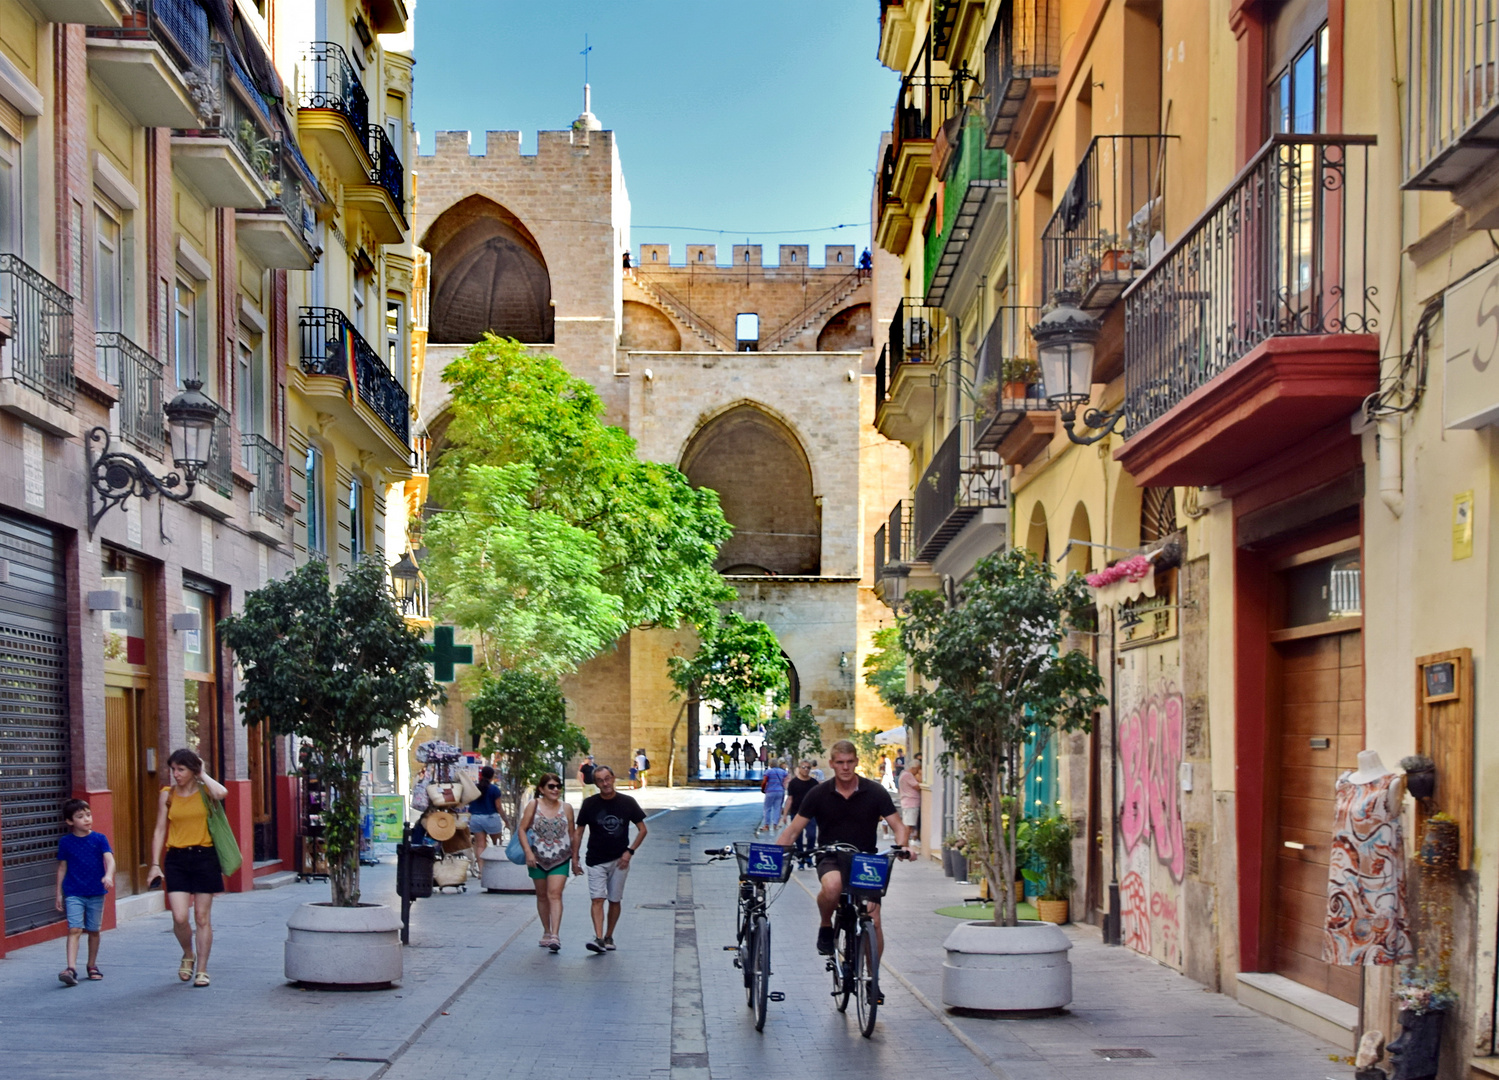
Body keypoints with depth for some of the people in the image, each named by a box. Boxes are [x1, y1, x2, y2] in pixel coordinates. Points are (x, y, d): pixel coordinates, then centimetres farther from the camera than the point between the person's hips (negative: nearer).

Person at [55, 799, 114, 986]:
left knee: (93, 930, 10)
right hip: (73, 893, -1)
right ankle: (71, 968, -20)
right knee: (74, 929, -13)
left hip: (96, 893, 1)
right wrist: (59, 893, 7)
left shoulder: (99, 839, -1)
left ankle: (92, 966, 25)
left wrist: (108, 875, -32)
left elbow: (109, 859, -12)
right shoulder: (65, 842, 1)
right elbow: (62, 868, 7)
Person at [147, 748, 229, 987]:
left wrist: (203, 775, -9)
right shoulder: (168, 795, 5)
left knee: (202, 917, 3)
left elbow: (221, 793, -26)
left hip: (204, 857, -1)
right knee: (179, 917, -8)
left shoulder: (204, 792, -1)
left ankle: (201, 969, 13)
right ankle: (188, 955, 21)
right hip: (176, 859, 1)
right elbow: (160, 830, 7)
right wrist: (155, 864, 2)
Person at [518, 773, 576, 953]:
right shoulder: (534, 805, 0)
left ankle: (555, 936, -21)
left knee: (555, 894, -13)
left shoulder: (566, 808, 3)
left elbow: (572, 834, 10)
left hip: (560, 859, -1)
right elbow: (522, 829, -2)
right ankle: (546, 932, 26)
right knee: (542, 896, 12)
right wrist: (528, 852, -13)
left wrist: (575, 857, 10)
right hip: (538, 859, 1)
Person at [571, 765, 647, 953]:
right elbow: (578, 832, 5)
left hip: (619, 860, 1)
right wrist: (575, 858, -1)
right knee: (597, 899, -12)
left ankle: (608, 937, 20)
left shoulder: (627, 803, -2)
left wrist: (630, 851, -6)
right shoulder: (589, 804, -2)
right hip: (596, 861, -1)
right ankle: (599, 939, -21)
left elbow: (642, 829, 5)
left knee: (615, 901, 7)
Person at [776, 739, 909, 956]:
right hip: (831, 859, -1)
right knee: (832, 886, -36)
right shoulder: (819, 794, -3)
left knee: (873, 922, -12)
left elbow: (898, 826, -1)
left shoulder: (874, 792, -3)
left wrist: (901, 847, -23)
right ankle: (826, 927, -6)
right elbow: (793, 830, 0)